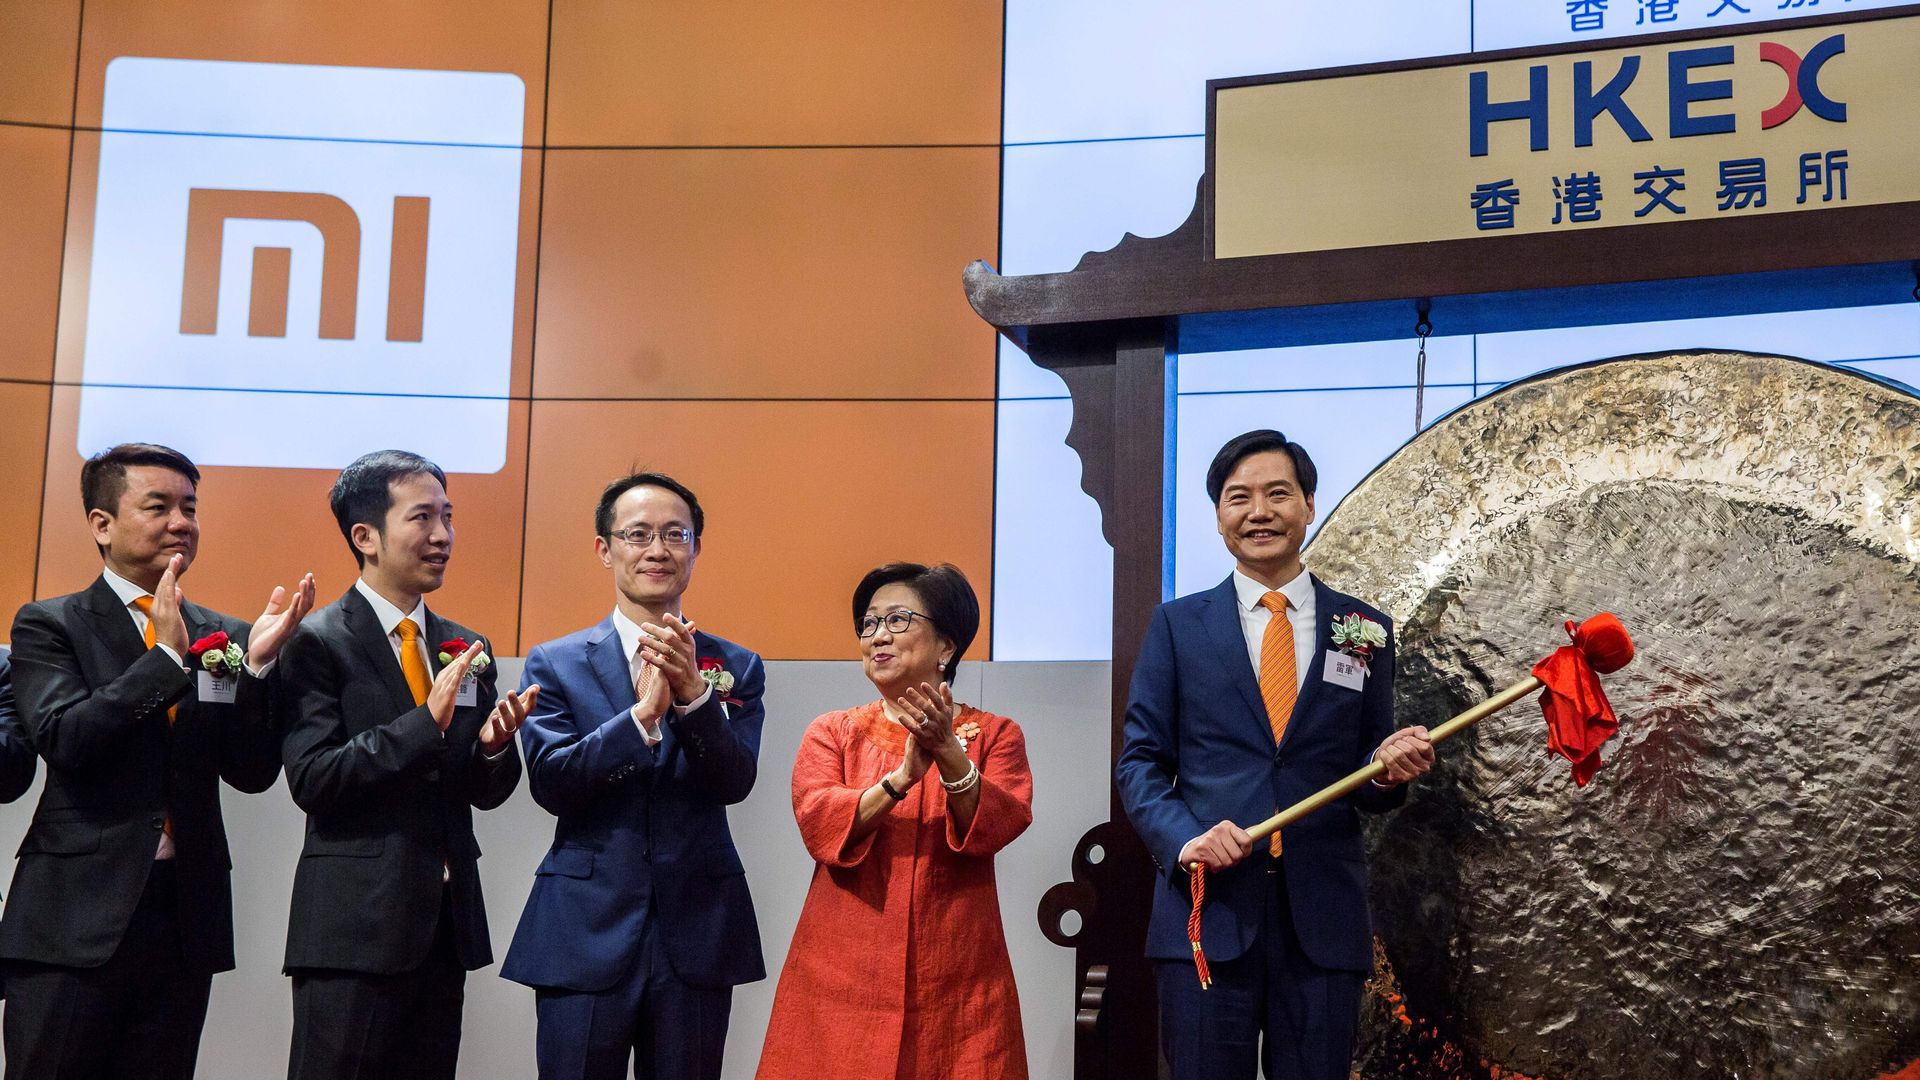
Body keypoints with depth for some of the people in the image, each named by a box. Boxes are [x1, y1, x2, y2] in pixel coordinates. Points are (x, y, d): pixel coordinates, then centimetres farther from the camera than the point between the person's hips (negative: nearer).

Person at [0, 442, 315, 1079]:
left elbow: (252, 774, 3)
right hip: (76, 916, -3)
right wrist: (166, 656, -18)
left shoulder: (222, 636, 10)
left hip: (185, 919, 3)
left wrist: (257, 662, -10)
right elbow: (63, 737, -15)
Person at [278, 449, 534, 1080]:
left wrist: (493, 744, -10)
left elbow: (487, 793, 13)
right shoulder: (319, 642, -5)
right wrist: (426, 722, -22)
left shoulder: (467, 649, 12)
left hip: (448, 924, 6)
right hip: (355, 925, -6)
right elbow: (310, 779, -15)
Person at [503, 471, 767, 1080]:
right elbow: (549, 783, -9)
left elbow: (734, 782, -8)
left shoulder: (735, 668, 6)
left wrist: (692, 692, -24)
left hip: (696, 934, 1)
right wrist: (642, 715, -22)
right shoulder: (555, 663, 3)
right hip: (585, 932, -1)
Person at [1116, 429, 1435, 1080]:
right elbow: (1140, 760, 5)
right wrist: (1184, 838, -13)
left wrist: (1390, 771, -9)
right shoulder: (1178, 625, 8)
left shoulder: (1365, 630, 10)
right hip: (1207, 904, -1)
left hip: (1323, 918, 1)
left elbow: (1367, 787, 14)